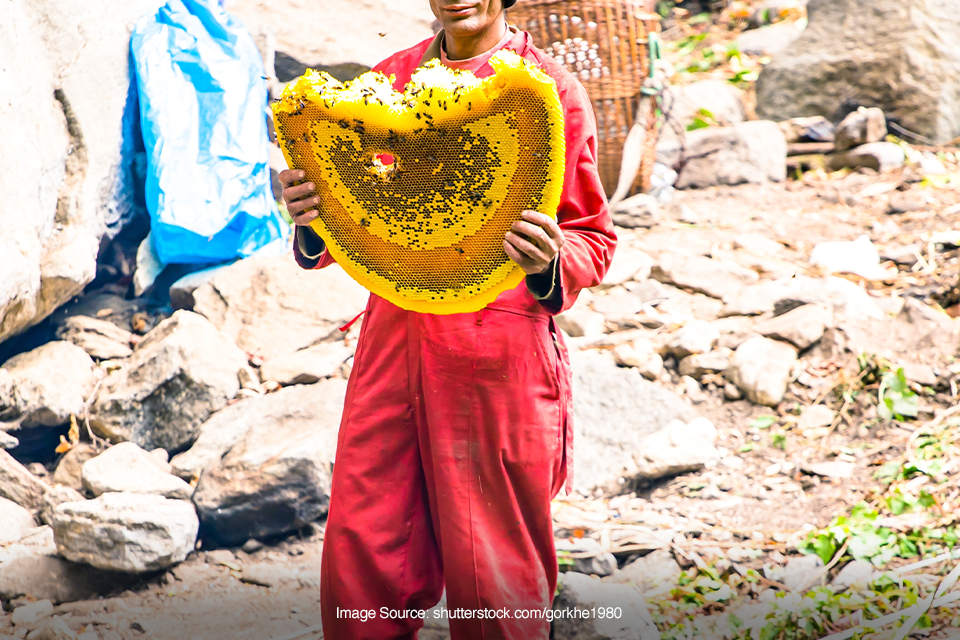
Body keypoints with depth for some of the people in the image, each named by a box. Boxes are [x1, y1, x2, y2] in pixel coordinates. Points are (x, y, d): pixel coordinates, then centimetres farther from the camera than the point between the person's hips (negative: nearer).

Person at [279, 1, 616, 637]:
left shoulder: (552, 91, -1)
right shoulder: (389, 80, 12)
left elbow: (594, 241, 1)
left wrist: (549, 263, -22)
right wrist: (315, 221, -7)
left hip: (500, 356, -4)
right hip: (393, 338, 4)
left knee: (492, 575, 1)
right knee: (358, 568, 2)